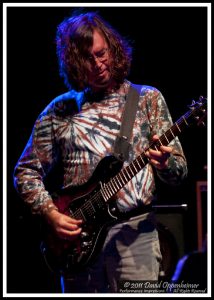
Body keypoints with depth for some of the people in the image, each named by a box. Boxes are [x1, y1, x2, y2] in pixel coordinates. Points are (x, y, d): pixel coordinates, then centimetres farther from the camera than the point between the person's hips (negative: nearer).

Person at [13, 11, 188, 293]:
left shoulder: (147, 99, 7)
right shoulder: (59, 111, 9)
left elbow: (179, 172, 3)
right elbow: (26, 171, 13)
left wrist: (165, 163, -20)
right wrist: (50, 214, -3)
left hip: (134, 231, -2)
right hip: (76, 236, 2)